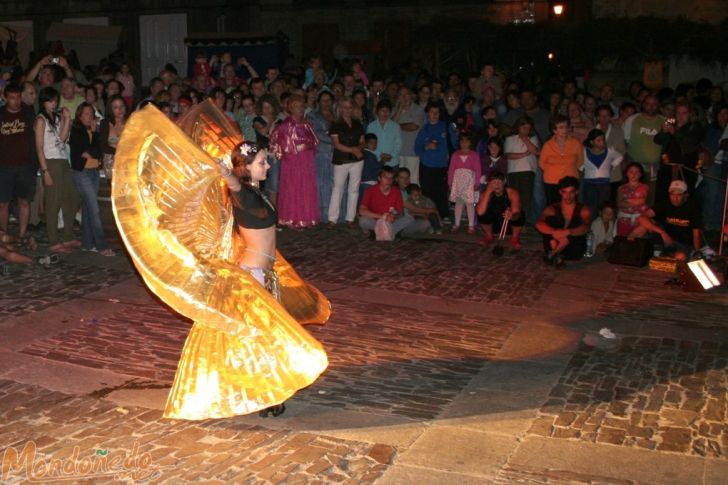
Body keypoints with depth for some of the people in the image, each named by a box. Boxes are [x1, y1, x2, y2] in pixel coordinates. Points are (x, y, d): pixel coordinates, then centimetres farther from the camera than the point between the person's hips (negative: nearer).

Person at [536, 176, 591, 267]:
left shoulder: (583, 210, 1)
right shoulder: (552, 209, 3)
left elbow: (586, 227, -20)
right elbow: (539, 224, -16)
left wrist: (567, 232, -40)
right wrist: (554, 232, -37)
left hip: (575, 250, -1)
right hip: (555, 245, 1)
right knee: (549, 219, -17)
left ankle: (552, 253, -23)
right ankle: (556, 253, -27)